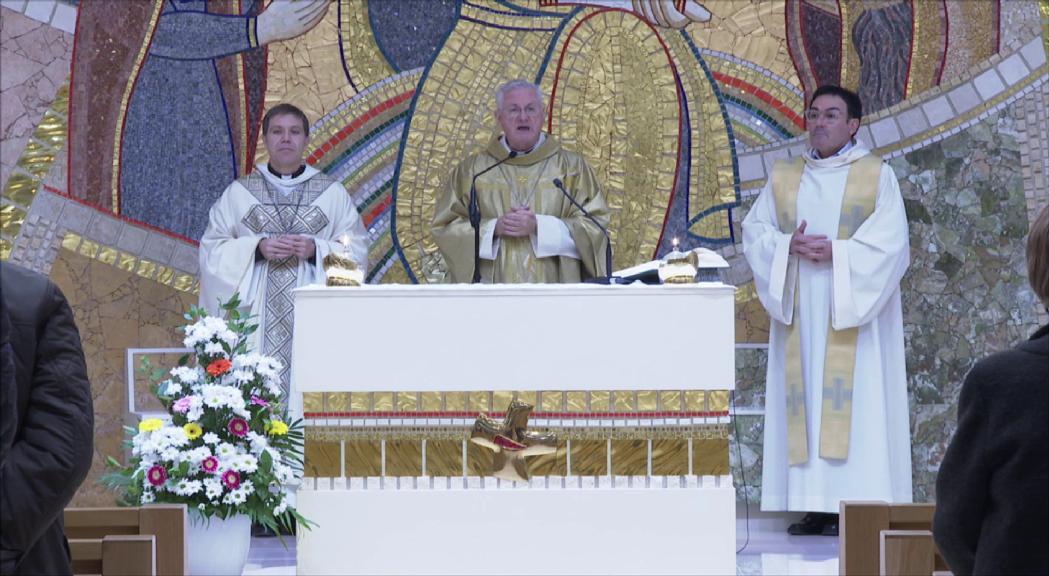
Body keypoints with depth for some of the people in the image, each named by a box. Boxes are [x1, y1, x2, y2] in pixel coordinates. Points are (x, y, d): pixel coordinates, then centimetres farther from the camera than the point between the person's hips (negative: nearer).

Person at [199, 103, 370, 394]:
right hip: (256, 313, 0)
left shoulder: (333, 193, 10)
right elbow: (212, 250, 6)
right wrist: (256, 249, -9)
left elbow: (356, 252, 6)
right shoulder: (238, 193, 11)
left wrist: (317, 250, -11)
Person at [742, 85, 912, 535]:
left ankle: (856, 505, -9)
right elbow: (755, 231, 7)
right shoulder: (783, 179, 14)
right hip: (800, 312, 4)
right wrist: (789, 246, -12)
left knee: (854, 402, -8)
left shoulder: (878, 176, 2)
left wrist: (837, 253, -17)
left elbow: (890, 243, -7)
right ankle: (815, 506, -2)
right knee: (805, 396, -2)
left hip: (854, 309, -4)